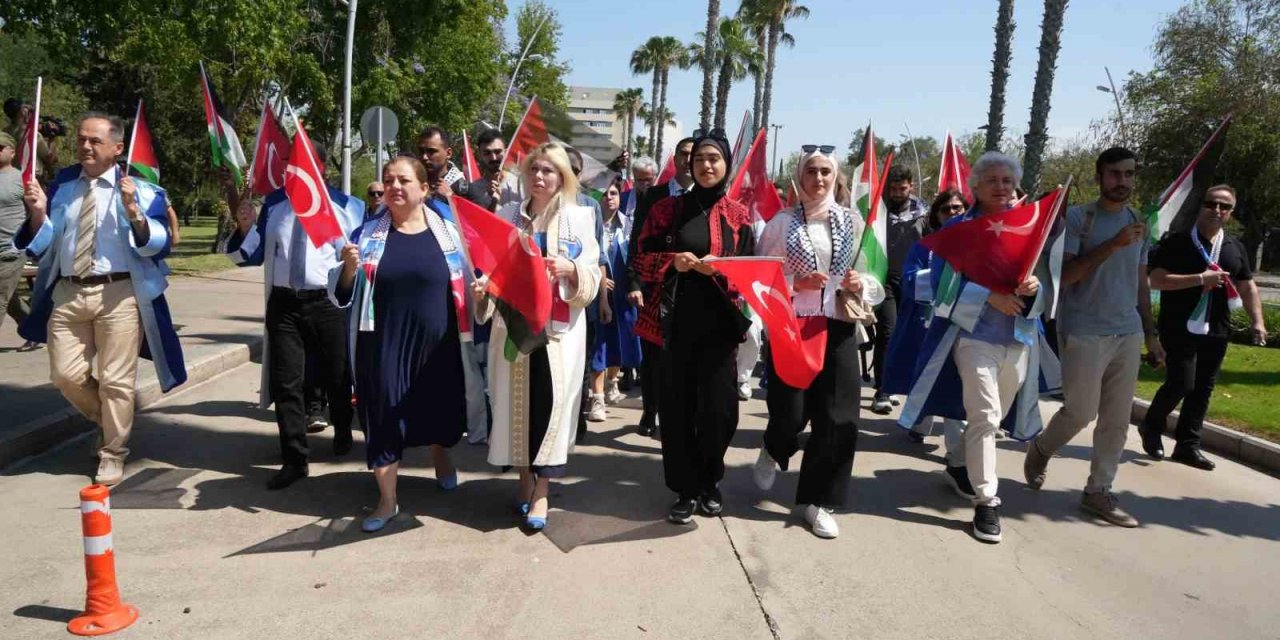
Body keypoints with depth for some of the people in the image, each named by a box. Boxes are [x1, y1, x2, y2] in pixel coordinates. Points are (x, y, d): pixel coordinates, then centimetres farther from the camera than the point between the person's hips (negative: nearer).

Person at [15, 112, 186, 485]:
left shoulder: (139, 190, -2)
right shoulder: (61, 185, 10)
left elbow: (159, 246, -10)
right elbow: (41, 246, 11)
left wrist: (134, 213, -24)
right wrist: (38, 212, -7)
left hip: (119, 294, -4)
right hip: (67, 292, 4)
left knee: (116, 380, 1)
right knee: (67, 376, 6)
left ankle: (113, 455, 18)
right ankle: (110, 423, 34)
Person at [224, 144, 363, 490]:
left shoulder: (345, 204, 2)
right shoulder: (274, 202, 10)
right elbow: (253, 255, 10)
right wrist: (244, 226, -7)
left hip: (328, 302, -2)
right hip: (283, 302, 2)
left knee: (336, 375, 13)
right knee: (285, 382, 2)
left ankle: (343, 433, 40)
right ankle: (295, 459, 11)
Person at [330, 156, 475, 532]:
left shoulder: (446, 231, 1)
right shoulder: (368, 233, 1)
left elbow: (466, 281, 9)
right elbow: (342, 293, 1)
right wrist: (349, 267, -18)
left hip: (436, 343, 1)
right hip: (384, 343, -1)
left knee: (438, 407, 17)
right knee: (384, 415, 1)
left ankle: (441, 459, 50)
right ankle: (387, 500, 16)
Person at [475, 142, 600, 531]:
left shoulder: (579, 217, 4)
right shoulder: (507, 215, 10)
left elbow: (592, 279, 1)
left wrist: (571, 269, -18)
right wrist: (482, 286, -13)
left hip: (560, 326, -2)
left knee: (551, 399, -8)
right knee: (516, 400, 4)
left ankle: (542, 491, 0)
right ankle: (525, 478, 22)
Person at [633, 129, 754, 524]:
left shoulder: (738, 215, 8)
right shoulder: (667, 209, 7)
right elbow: (642, 260, 6)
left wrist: (721, 269, -13)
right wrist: (673, 262, -13)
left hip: (720, 324, 0)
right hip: (676, 322, 0)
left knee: (718, 408, -1)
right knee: (678, 407, -1)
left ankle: (710, 483, 22)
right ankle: (685, 489, 13)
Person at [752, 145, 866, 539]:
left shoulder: (853, 222, 8)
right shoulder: (782, 222, 2)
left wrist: (860, 285, -10)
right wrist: (795, 283, -16)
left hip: (837, 328, 2)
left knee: (836, 416, -1)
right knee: (789, 409, -5)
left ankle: (819, 501, 14)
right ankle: (773, 452, 33)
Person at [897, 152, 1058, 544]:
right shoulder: (959, 228, 0)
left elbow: (1048, 287, 11)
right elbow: (943, 284, -8)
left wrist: (1035, 288, -13)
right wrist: (989, 296, -20)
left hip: (1020, 338, 5)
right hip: (974, 336, -4)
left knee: (996, 417, 15)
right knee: (984, 417, -10)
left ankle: (966, 465, 39)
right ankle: (986, 500, -3)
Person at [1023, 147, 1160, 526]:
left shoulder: (1140, 223, 13)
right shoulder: (1076, 218, -5)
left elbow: (1141, 282, 19)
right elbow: (1063, 275, -13)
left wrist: (1150, 333, 16)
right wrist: (1113, 245, -20)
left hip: (1128, 334, 6)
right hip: (1084, 333, -5)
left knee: (1117, 419, 5)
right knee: (1081, 412, -3)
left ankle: (1098, 491, 15)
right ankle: (1040, 449, 26)